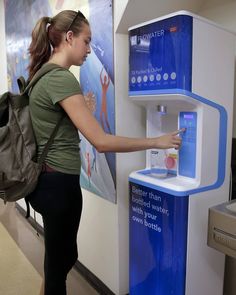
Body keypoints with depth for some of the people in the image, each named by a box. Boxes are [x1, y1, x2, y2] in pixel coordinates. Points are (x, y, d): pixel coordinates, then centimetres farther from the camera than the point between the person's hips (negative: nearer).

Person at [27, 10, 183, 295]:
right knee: (60, 259, 12)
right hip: (59, 183, -10)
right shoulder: (62, 79, -20)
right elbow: (101, 142, -25)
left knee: (62, 255, 25)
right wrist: (156, 141, -18)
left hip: (46, 179, 10)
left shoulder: (43, 75, 11)